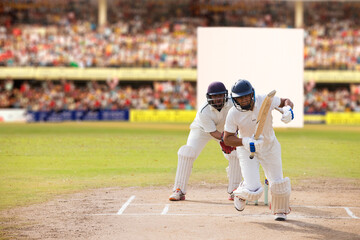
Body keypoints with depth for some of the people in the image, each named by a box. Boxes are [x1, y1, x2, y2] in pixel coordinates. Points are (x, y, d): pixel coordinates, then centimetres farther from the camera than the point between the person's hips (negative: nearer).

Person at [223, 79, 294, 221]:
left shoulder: (265, 101, -19)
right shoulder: (233, 114, -21)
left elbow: (286, 101, -2)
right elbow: (227, 139, -14)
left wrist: (287, 109, -27)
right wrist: (245, 142, -32)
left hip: (269, 147, 2)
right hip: (246, 149, -2)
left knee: (278, 185, -3)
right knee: (254, 190, -15)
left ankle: (280, 210, 31)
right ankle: (242, 193, 25)